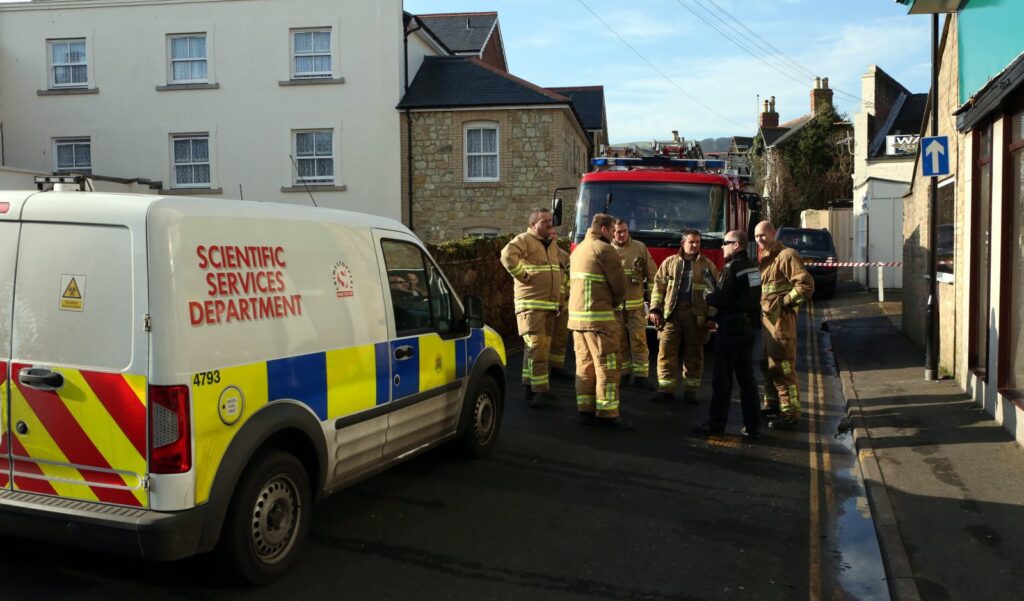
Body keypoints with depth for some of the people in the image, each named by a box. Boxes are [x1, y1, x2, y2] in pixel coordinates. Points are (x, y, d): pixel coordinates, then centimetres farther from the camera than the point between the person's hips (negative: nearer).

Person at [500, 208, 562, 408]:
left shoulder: (552, 245, 18)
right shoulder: (524, 240, -9)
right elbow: (507, 255, -27)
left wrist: (560, 292, 24)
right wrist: (523, 275, -21)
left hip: (550, 305, 9)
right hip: (531, 304, -9)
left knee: (542, 347, 12)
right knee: (536, 346, -13)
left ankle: (530, 386, 21)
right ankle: (540, 391, -13)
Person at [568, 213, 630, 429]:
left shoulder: (578, 249, 17)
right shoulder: (604, 249, -10)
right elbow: (619, 285, -12)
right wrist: (615, 302, 9)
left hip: (576, 314, 9)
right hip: (598, 316, -9)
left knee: (584, 363, 11)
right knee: (607, 365, -4)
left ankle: (586, 410, 13)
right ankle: (607, 414, -4)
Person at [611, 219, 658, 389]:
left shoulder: (640, 248, 4)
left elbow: (651, 274, 6)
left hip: (635, 304, 0)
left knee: (638, 339, -3)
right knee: (619, 341, 8)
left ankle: (641, 375, 1)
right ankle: (623, 373, 18)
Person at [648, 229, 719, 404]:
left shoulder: (707, 265, 8)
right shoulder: (670, 263, 9)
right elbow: (659, 286, 8)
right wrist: (655, 309, -1)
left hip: (696, 316, 0)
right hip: (671, 313, 0)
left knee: (694, 353, 5)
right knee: (666, 351, -4)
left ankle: (690, 390, 15)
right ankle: (665, 389, 1)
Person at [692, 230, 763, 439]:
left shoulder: (732, 267, -15)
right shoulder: (752, 266, 11)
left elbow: (720, 299, -18)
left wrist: (707, 297, 2)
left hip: (731, 327, -8)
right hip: (748, 326, 8)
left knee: (723, 377, 0)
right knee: (746, 377, 11)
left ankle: (716, 423, 6)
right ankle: (752, 425, 13)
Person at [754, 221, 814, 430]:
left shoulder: (786, 255, -13)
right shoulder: (764, 258, 16)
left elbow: (806, 284, -19)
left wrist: (786, 302, -14)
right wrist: (758, 309, 13)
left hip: (780, 319, -10)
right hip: (765, 318, 10)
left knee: (782, 367, -8)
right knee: (767, 364, 18)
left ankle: (790, 414, -3)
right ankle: (772, 403, 31)